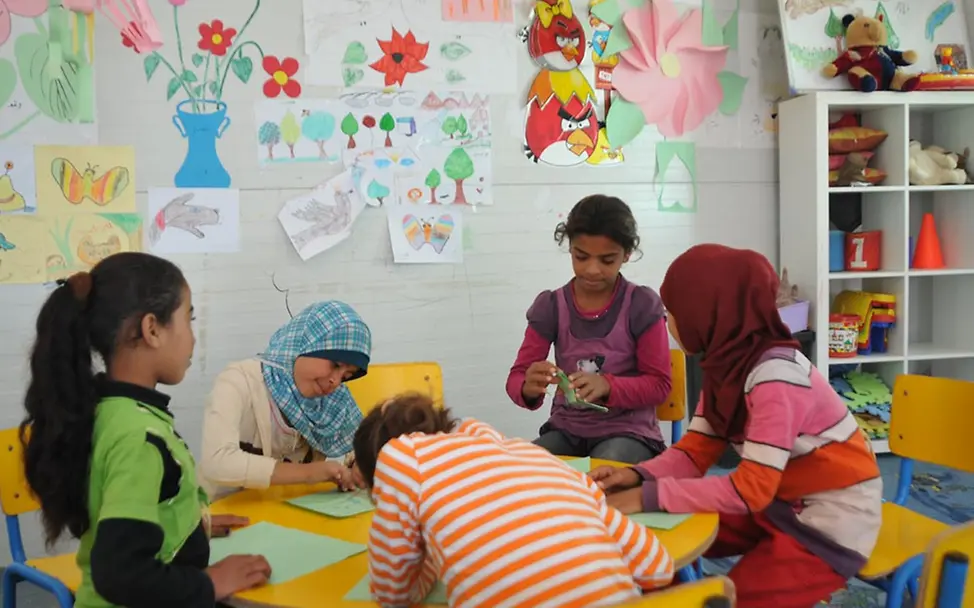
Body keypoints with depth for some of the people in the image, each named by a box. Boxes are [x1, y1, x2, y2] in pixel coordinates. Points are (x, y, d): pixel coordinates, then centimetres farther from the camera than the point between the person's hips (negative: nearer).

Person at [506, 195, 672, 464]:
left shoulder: (642, 305, -7)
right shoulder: (550, 306, 0)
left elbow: (659, 384, -5)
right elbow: (517, 377, -1)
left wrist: (607, 385, -25)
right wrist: (529, 388, -27)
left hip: (628, 431, -3)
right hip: (567, 429, 3)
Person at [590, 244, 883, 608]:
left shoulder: (776, 376, -29)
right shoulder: (726, 364, -4)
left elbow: (750, 489, -30)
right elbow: (696, 451, 1)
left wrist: (650, 497, -29)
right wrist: (639, 476, -17)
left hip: (834, 519, -7)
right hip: (782, 503, 7)